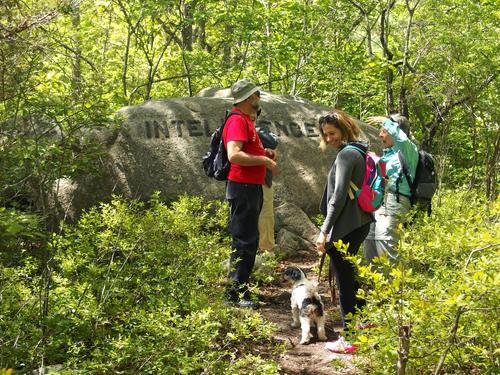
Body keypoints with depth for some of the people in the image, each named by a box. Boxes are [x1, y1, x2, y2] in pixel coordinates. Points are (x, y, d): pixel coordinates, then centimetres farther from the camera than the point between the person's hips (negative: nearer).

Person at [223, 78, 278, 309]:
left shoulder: (246, 120, 17)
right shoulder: (237, 121, -15)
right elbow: (234, 155, -28)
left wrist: (264, 153, 10)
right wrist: (264, 161, -21)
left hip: (252, 187, 11)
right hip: (242, 188, -11)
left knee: (250, 239, 16)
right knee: (244, 241, -8)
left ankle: (239, 287, 26)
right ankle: (236, 293, -2)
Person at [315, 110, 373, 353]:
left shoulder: (346, 154, -15)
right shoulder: (358, 152, 14)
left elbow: (338, 196, -21)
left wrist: (325, 230, -19)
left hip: (345, 227, -10)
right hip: (359, 223, 10)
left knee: (345, 280, -2)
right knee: (350, 276, 24)